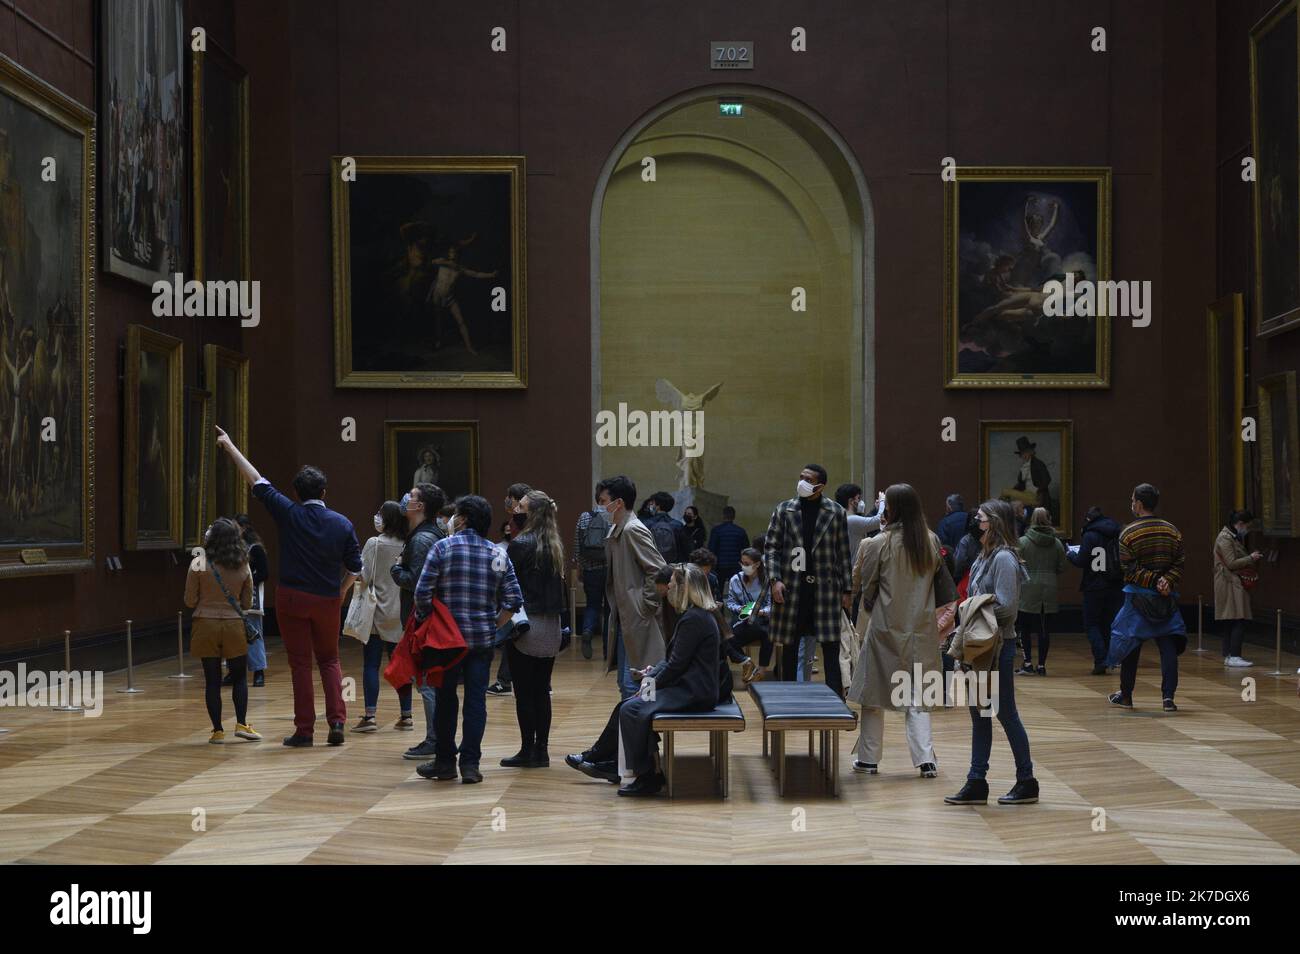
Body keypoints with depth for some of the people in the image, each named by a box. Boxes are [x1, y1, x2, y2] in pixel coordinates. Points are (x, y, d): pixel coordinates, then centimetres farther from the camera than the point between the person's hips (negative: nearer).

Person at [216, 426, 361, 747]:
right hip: (327, 600, 2)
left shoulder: (289, 514, -6)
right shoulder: (342, 524, -2)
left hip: (292, 599, -1)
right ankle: (337, 720, 1)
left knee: (300, 663, 4)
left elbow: (257, 481, 0)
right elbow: (354, 567, 2)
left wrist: (228, 445, 8)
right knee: (329, 660, 15)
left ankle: (304, 730, 4)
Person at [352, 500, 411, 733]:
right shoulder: (406, 546, 0)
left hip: (376, 612, -4)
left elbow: (363, 577, -11)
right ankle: (406, 714, 13)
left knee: (371, 664, -1)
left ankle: (370, 715, -6)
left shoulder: (374, 543, -10)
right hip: (399, 614, 4)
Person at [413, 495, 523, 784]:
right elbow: (514, 600, 0)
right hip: (483, 639, 2)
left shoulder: (443, 548, -6)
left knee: (445, 699, 9)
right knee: (476, 700, 5)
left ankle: (445, 762, 15)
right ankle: (470, 764, 2)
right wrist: (495, 625, 11)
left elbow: (423, 592, -11)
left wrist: (424, 620, 4)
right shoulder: (499, 555, 4)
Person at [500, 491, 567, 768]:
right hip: (551, 624, 6)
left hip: (525, 623, -6)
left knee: (524, 692, 0)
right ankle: (542, 750, 12)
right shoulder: (555, 546, 8)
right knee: (542, 690, 10)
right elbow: (560, 585, 11)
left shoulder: (520, 545, -12)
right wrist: (561, 620, 14)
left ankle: (528, 750, 2)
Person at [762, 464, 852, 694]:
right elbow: (770, 547, 4)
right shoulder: (784, 509, 3)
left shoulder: (836, 512, 3)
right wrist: (775, 579, -8)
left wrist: (846, 589, 4)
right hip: (791, 587, 1)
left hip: (826, 587, -1)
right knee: (789, 646, 6)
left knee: (831, 645, -3)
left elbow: (843, 553, 6)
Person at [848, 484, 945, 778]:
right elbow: (940, 578, 10)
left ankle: (868, 759, 15)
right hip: (922, 628, 3)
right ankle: (926, 758, -2)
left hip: (886, 627, -3)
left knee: (874, 693, 10)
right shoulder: (931, 542, -1)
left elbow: (863, 584, -3)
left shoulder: (879, 544, -12)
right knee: (917, 695, 9)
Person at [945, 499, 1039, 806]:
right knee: (979, 714, 10)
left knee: (1005, 713, 0)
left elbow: (1006, 606, -22)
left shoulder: (1004, 558, -16)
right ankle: (976, 783, 15)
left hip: (998, 646, -9)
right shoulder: (986, 556, 12)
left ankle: (1027, 782, 12)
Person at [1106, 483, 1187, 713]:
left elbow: (1130, 570, -11)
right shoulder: (1172, 531, 5)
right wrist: (1167, 581, -10)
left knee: (1131, 645, 8)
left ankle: (1126, 696, 17)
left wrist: (1154, 580, -11)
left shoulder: (1128, 533, -6)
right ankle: (1169, 696, -8)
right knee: (1168, 646, 1)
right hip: (1167, 599, 3)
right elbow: (1180, 563, 0)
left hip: (1138, 597, -2)